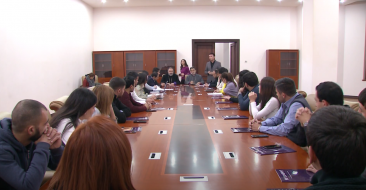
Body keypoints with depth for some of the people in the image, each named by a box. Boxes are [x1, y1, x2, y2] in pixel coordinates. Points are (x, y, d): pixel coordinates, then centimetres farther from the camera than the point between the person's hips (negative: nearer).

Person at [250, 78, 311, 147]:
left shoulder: (297, 106, -25)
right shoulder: (285, 102, 2)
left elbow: (284, 130, -27)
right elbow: (276, 119, 13)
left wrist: (260, 128, -18)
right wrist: (261, 123, -5)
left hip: (297, 145, -7)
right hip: (287, 138, 8)